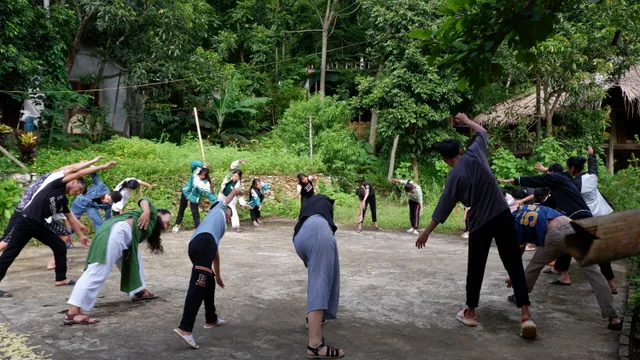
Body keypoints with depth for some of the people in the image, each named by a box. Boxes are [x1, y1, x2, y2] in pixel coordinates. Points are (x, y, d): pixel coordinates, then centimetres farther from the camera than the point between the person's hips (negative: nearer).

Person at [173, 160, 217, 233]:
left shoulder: (206, 183, -26)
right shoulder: (196, 172, -20)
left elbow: (209, 194, -28)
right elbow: (193, 163, -33)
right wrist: (202, 165, -43)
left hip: (194, 198, -3)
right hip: (186, 192, 3)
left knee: (195, 213, -12)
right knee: (181, 209, 21)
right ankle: (177, 224, 40)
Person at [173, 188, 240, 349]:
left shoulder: (219, 226, 43)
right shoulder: (218, 209, 30)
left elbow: (215, 253, 46)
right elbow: (234, 191, 39)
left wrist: (218, 276, 52)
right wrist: (237, 191, 63)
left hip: (197, 245, 9)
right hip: (204, 241, -9)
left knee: (209, 283, 24)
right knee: (198, 285, -17)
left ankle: (211, 319, 38)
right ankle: (185, 328, -27)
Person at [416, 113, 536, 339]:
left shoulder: (455, 177, -7)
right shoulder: (475, 153, 0)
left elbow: (443, 207, -4)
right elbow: (482, 132, 21)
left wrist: (426, 232, 4)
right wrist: (466, 120, 36)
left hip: (480, 223, -3)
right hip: (502, 215, 3)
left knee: (475, 268, 11)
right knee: (514, 264, 2)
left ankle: (470, 313, 21)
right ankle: (526, 315, -5)